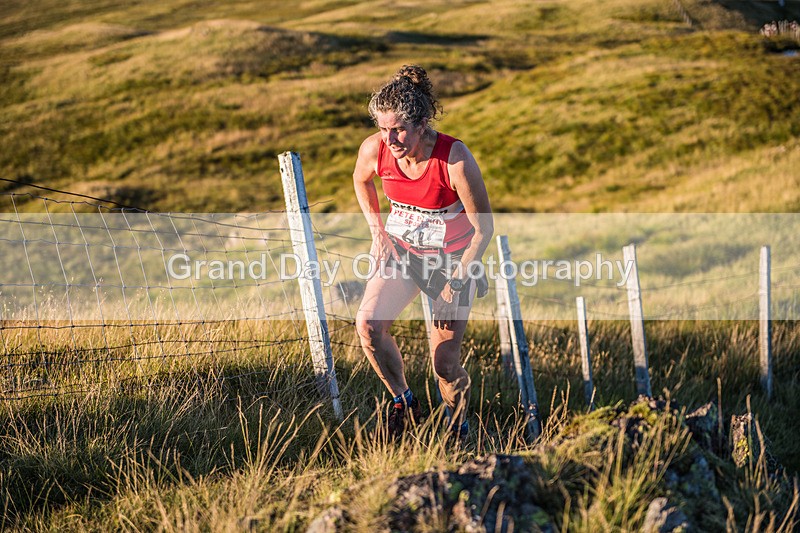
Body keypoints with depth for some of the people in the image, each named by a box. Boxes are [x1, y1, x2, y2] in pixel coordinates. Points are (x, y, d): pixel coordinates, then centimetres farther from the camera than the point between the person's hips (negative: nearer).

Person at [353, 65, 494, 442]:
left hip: (453, 257, -3)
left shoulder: (455, 160, -30)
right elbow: (361, 181, 10)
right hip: (401, 248, 4)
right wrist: (378, 232, 2)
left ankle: (458, 429, 26)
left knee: (444, 364, -5)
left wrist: (456, 284, -17)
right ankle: (403, 401, 5)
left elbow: (484, 229, -18)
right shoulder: (374, 149, -18)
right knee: (368, 323, -20)